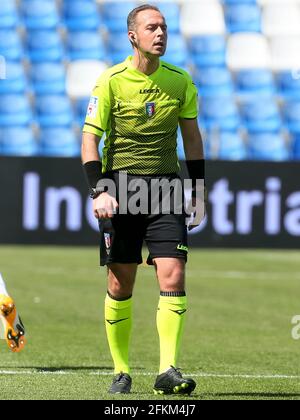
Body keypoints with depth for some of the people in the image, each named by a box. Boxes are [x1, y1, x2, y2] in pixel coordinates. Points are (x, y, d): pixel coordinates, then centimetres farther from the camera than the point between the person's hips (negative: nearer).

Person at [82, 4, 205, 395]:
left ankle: (168, 371, -12)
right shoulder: (111, 81, -4)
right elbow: (90, 139, -4)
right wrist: (98, 191, -15)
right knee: (120, 284, 1)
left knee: (173, 277, -12)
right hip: (120, 185, -2)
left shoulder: (180, 81, 5)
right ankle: (121, 372, 12)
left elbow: (192, 136, 14)